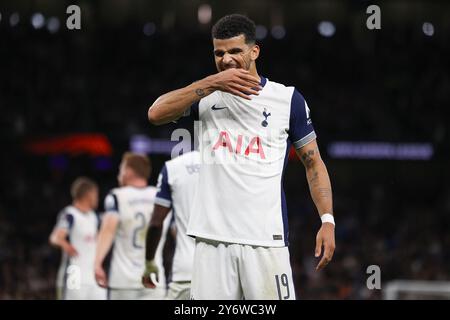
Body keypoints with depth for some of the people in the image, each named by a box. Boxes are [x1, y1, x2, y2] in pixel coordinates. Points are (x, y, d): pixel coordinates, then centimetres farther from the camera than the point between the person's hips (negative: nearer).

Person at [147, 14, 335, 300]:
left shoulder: (287, 99, 6)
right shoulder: (206, 94, 11)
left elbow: (313, 163, 9)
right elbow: (156, 114, -6)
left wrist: (327, 220, -3)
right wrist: (211, 83, -15)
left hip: (266, 238, -2)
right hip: (212, 236, 2)